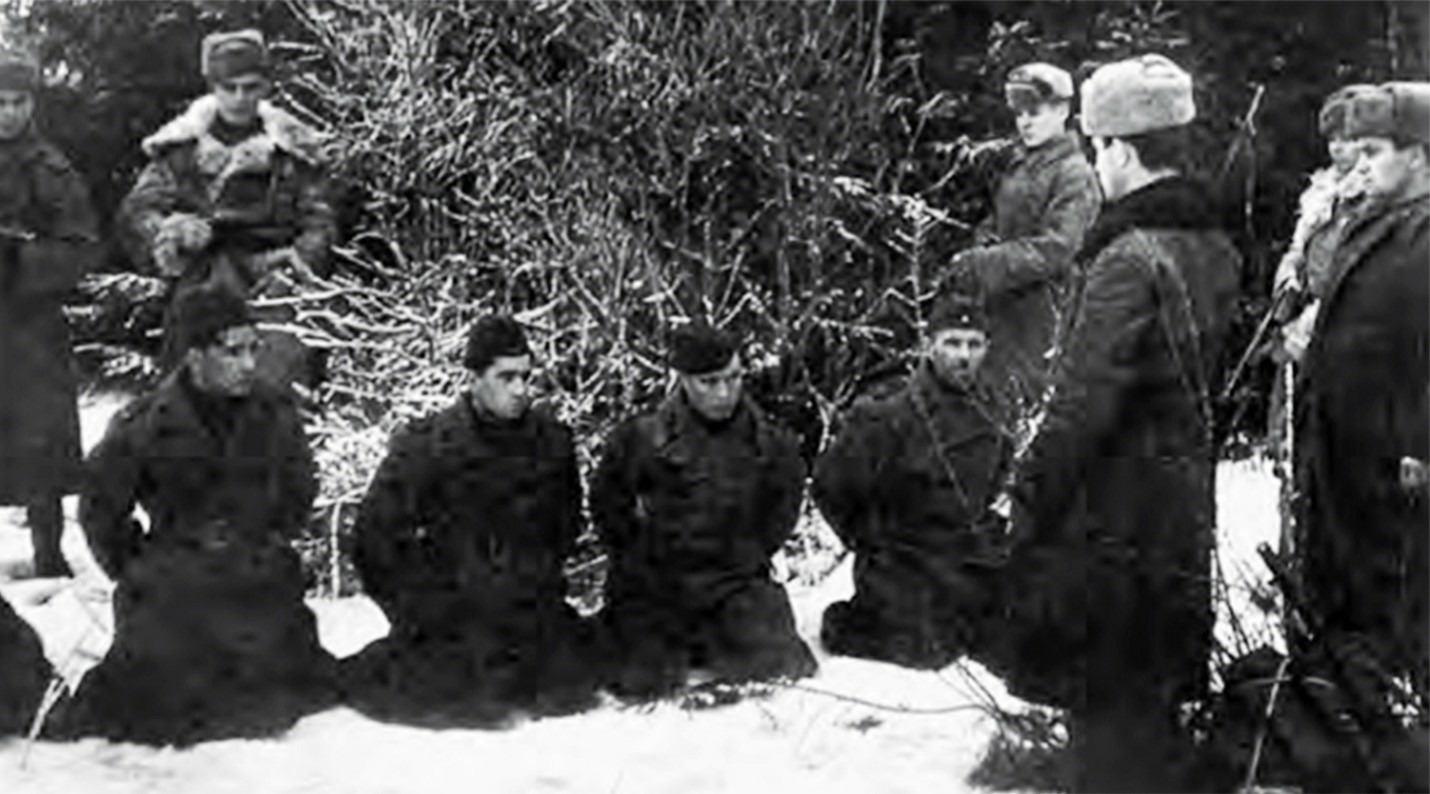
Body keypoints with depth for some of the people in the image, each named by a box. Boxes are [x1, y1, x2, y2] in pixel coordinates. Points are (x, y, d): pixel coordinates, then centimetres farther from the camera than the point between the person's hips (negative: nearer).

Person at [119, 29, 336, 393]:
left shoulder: (293, 148, 11)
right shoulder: (182, 147, 11)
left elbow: (320, 221, 7)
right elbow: (136, 211, 4)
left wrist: (298, 263, -13)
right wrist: (168, 232, -18)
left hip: (271, 280, 0)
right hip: (202, 285, 1)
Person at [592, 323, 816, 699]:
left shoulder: (769, 442, -5)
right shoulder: (642, 438, -12)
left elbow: (784, 506, 13)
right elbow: (607, 503, 2)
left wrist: (752, 552, 6)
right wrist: (642, 557, 2)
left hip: (736, 581, 2)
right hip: (654, 584, -2)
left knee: (784, 668, -7)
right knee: (641, 684, -8)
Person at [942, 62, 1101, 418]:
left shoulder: (1075, 176, -12)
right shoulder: (1019, 164, 15)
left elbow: (1052, 251, -20)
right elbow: (995, 224, 24)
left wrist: (982, 267, -22)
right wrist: (983, 247, 0)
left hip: (1042, 315, -8)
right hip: (1004, 309, 8)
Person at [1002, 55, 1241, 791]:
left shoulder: (1130, 260, -20)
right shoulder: (1214, 251, 6)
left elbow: (1081, 404, -22)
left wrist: (1029, 501, -15)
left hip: (1116, 515, -8)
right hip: (1185, 512, 8)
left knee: (1109, 708, 2)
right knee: (1153, 698, 21)